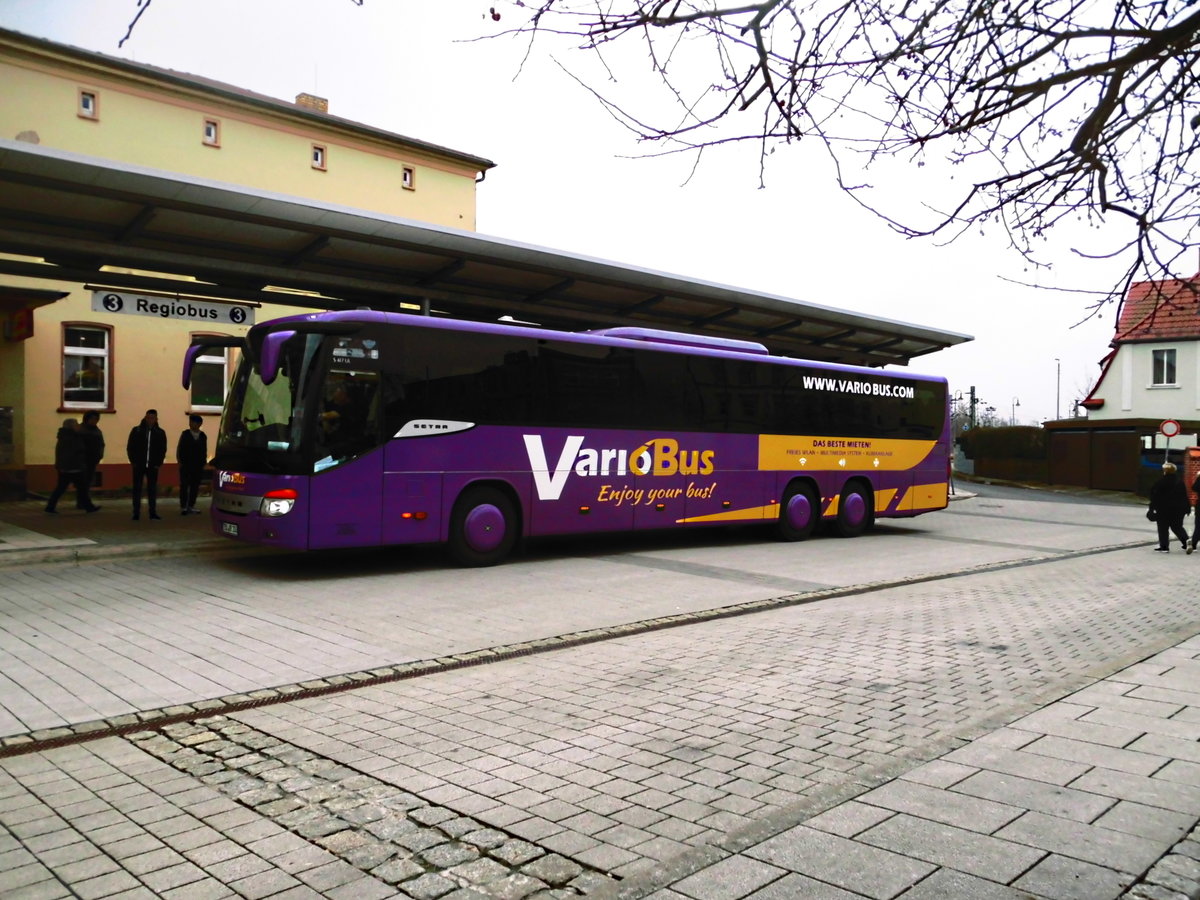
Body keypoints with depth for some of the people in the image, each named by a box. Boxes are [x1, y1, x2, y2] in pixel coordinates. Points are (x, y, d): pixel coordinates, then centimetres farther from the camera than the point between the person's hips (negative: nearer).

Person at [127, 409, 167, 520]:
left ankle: (153, 512, 8)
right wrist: (133, 461, -3)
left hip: (153, 466, 1)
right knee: (137, 489, 2)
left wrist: (158, 463, -1)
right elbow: (130, 447, 4)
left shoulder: (160, 433, 5)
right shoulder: (136, 431, 2)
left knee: (152, 489, 3)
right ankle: (136, 512, 6)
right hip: (138, 465, -1)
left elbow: (163, 449, 8)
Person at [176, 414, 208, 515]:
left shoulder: (203, 436, 8)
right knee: (184, 486, -1)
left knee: (195, 487, 4)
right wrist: (179, 461, -4)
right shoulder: (185, 434, 1)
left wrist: (203, 463, 7)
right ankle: (183, 507, 2)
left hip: (198, 466, 2)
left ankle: (191, 506, 12)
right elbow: (179, 449, 2)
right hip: (185, 465, -2)